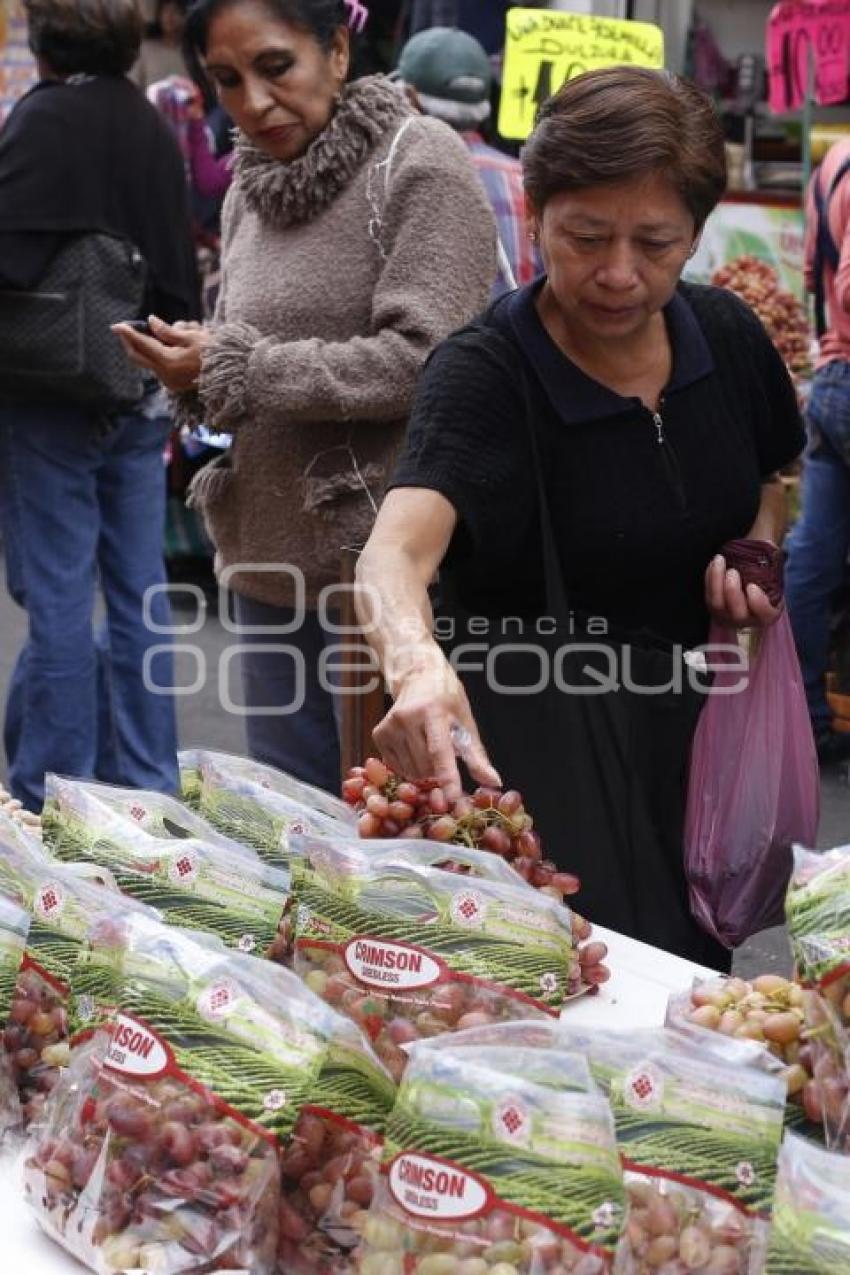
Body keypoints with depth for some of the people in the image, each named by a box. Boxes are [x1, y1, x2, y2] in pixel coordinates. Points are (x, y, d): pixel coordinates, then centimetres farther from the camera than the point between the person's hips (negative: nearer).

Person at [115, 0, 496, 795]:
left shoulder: (420, 163, -10)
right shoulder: (250, 188, 13)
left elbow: (423, 360, -19)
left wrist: (235, 370, -15)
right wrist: (193, 375, -3)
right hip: (271, 562, 7)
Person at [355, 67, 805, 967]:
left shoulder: (726, 336, -4)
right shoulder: (483, 373, -21)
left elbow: (772, 480, 17)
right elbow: (397, 548, -39)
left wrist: (758, 549, -5)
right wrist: (416, 663, -60)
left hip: (690, 731, 6)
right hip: (532, 753, -5)